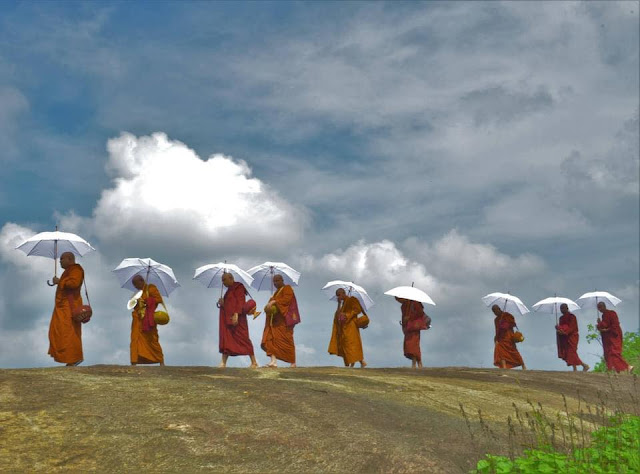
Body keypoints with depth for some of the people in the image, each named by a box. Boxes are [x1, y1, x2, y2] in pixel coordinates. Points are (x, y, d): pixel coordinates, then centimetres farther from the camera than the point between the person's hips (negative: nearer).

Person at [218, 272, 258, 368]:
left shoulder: (238, 287, -6)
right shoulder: (229, 290, 20)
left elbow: (240, 302, -16)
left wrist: (236, 314, -26)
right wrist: (222, 303, 5)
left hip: (235, 318, -9)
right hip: (228, 319, 9)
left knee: (243, 338, -7)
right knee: (226, 339, 2)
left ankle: (254, 362, -3)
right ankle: (223, 363, -1)